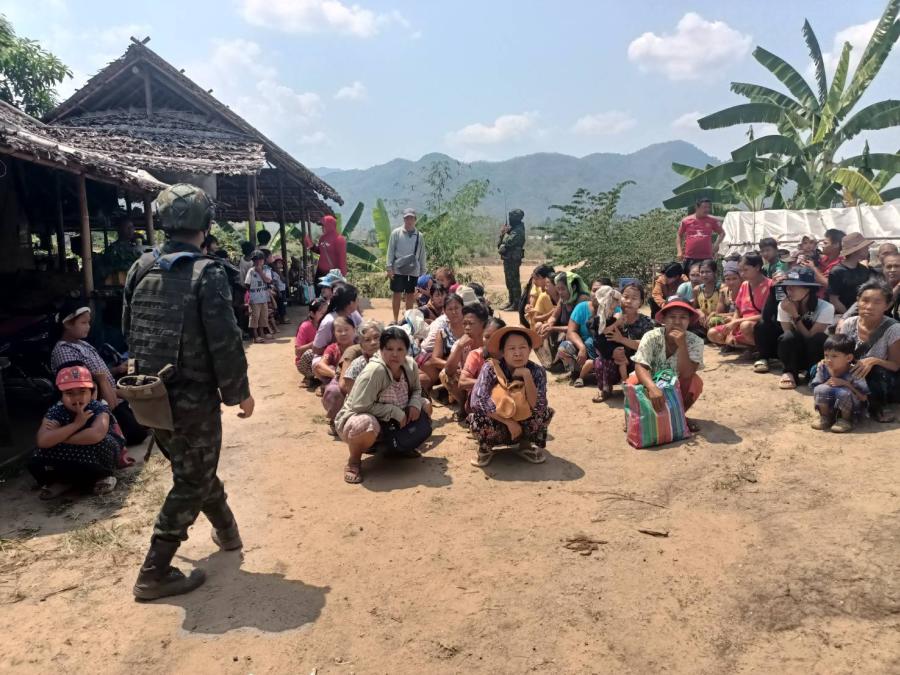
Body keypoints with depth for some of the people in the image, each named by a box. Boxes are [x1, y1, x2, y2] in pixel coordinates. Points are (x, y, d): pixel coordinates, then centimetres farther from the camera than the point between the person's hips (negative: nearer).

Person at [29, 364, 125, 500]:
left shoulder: (99, 408, -21)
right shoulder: (55, 412, -12)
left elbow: (96, 435, -43)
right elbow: (43, 441, -30)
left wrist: (59, 438, -28)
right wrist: (76, 424, -33)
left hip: (96, 461, -3)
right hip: (69, 460, 3)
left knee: (101, 443, -35)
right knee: (35, 460, -20)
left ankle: (103, 476, -5)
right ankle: (64, 481, 8)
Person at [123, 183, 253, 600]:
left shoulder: (141, 269, 3)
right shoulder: (207, 273, -16)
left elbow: (130, 330, 12)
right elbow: (225, 342, -19)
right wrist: (239, 392, -6)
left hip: (151, 396, 7)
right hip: (193, 398, -7)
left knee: (192, 468, 24)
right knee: (192, 481, 8)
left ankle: (226, 530, 44)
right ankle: (154, 574, 13)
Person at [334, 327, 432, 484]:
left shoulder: (410, 365, -11)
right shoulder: (374, 370, -31)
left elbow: (416, 390, 8)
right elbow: (360, 405, -31)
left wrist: (414, 404, -16)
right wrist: (396, 412, -28)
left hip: (391, 423, 7)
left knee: (425, 406, -2)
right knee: (366, 424, -41)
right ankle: (354, 460, -8)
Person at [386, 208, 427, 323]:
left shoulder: (419, 236, 5)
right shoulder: (396, 233, -1)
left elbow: (422, 254, 9)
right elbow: (390, 251, 0)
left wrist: (423, 272, 8)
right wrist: (389, 268, -7)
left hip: (413, 271, 2)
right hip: (398, 270, -2)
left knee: (411, 295, 8)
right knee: (397, 294, 3)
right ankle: (395, 319, 12)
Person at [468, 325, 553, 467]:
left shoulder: (537, 371, -14)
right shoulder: (490, 369, -20)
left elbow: (537, 407, -23)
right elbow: (477, 401, -29)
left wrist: (527, 376, -31)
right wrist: (509, 422, -26)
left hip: (523, 428, 2)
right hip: (496, 426, -2)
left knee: (546, 412, -23)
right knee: (478, 418, -33)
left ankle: (526, 446, 7)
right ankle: (485, 448, 3)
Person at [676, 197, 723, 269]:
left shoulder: (712, 221, 5)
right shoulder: (686, 221, 3)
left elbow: (722, 233, 19)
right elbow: (679, 236, 13)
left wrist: (716, 245, 5)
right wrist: (679, 251, 4)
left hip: (706, 258, 1)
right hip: (689, 258, -1)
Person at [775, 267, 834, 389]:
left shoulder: (825, 307, -21)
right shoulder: (783, 306, -14)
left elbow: (809, 337, -25)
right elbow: (788, 339, -11)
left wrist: (795, 315, -30)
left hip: (818, 354, -1)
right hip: (796, 353, 1)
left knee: (818, 338, -35)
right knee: (788, 337, -32)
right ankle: (791, 373, -10)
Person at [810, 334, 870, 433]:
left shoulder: (854, 373, -19)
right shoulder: (823, 368, -10)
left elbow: (864, 397, -20)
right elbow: (815, 390, -6)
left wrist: (845, 383, -27)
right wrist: (827, 383, -24)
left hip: (852, 409, -3)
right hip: (829, 407, 3)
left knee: (843, 392, -33)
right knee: (821, 389, -24)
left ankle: (846, 420, -6)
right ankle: (825, 418, -1)